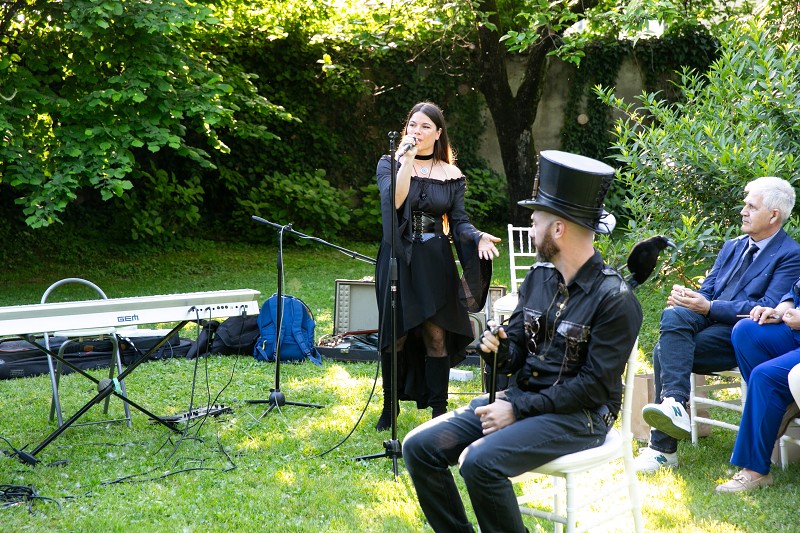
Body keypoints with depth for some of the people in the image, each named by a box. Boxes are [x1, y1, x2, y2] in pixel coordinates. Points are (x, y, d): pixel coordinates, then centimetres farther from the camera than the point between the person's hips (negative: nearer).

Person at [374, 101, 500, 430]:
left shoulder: (451, 175, 7)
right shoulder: (390, 164, 3)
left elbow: (459, 221, 4)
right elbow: (394, 201, -16)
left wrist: (478, 238, -15)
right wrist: (407, 161, -19)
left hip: (436, 263, 1)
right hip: (399, 259, -1)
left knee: (436, 335, -2)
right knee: (395, 335, 2)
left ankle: (439, 410, 7)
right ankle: (389, 408, 15)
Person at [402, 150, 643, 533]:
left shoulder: (615, 299, -15)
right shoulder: (538, 276, 7)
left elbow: (595, 384, -17)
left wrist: (520, 410, -18)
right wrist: (497, 348, -12)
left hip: (578, 415, -7)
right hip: (520, 396, 7)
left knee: (480, 462, -30)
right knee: (419, 447, -6)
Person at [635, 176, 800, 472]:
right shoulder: (733, 247, 23)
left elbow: (769, 309, -12)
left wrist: (710, 307, -18)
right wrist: (687, 297, -7)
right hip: (710, 321, 7)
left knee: (665, 352, -27)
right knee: (674, 316, -28)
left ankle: (663, 446, -25)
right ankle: (673, 404, -36)